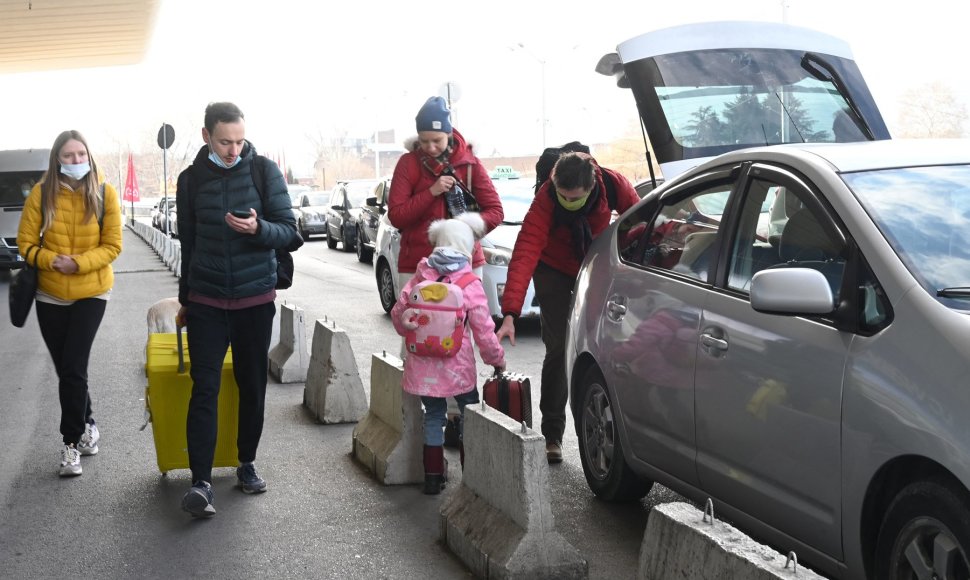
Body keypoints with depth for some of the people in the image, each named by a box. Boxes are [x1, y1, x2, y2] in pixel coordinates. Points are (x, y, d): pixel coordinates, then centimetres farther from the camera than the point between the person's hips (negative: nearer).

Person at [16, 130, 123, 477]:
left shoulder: (104, 192, -7)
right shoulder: (42, 192, -5)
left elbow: (112, 245, -6)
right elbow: (26, 243, -3)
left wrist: (79, 263, -20)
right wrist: (51, 260, -20)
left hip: (91, 292, -2)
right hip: (50, 295, 2)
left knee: (72, 368, -8)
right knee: (66, 369, 11)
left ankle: (72, 442, 5)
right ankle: (87, 426, 32)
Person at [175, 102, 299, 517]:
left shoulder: (265, 171, -3)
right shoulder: (191, 179, 3)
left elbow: (288, 231, -4)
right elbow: (188, 244, 13)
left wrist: (258, 228, -26)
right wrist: (185, 300, 18)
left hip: (255, 299, 0)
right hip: (206, 303, 0)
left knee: (253, 386, 9)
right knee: (204, 389, -7)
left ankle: (247, 464, 26)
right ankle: (200, 481, -7)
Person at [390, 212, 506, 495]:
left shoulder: (420, 277, 0)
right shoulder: (470, 284, -9)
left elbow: (398, 312, 6)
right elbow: (484, 331, -7)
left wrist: (409, 329, 26)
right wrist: (497, 359, 7)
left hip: (422, 365, 3)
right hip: (457, 367, -3)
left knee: (433, 415, 15)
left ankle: (433, 476, 19)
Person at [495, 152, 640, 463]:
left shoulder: (614, 184, -27)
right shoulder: (545, 199, -33)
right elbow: (524, 254, -39)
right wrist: (510, 314, -47)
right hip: (555, 271, -2)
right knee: (558, 350, -9)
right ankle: (552, 435, -1)